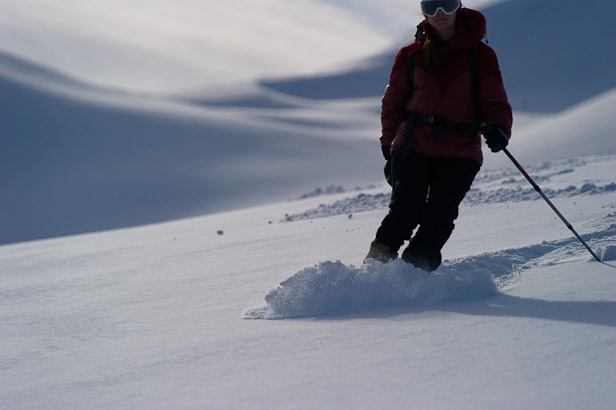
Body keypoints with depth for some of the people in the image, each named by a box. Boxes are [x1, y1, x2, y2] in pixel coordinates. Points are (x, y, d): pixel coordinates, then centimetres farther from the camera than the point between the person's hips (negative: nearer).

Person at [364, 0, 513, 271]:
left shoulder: (480, 56, 5)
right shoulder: (411, 55, 11)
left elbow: (495, 103, 2)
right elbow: (392, 105, 19)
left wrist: (498, 129, -20)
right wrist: (389, 149, 15)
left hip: (460, 153, -1)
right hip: (413, 147, 1)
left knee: (438, 220, -15)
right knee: (404, 213, -15)